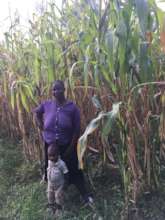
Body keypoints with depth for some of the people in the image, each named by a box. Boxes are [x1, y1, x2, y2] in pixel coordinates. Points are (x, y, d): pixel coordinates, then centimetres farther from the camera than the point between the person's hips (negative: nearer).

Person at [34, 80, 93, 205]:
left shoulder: (72, 107, -16)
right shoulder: (46, 105, -8)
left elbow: (77, 129, -12)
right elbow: (37, 113, 15)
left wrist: (71, 147, -12)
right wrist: (41, 127, 3)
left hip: (67, 146, -3)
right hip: (50, 146, 3)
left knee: (74, 170, 7)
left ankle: (85, 195, 23)